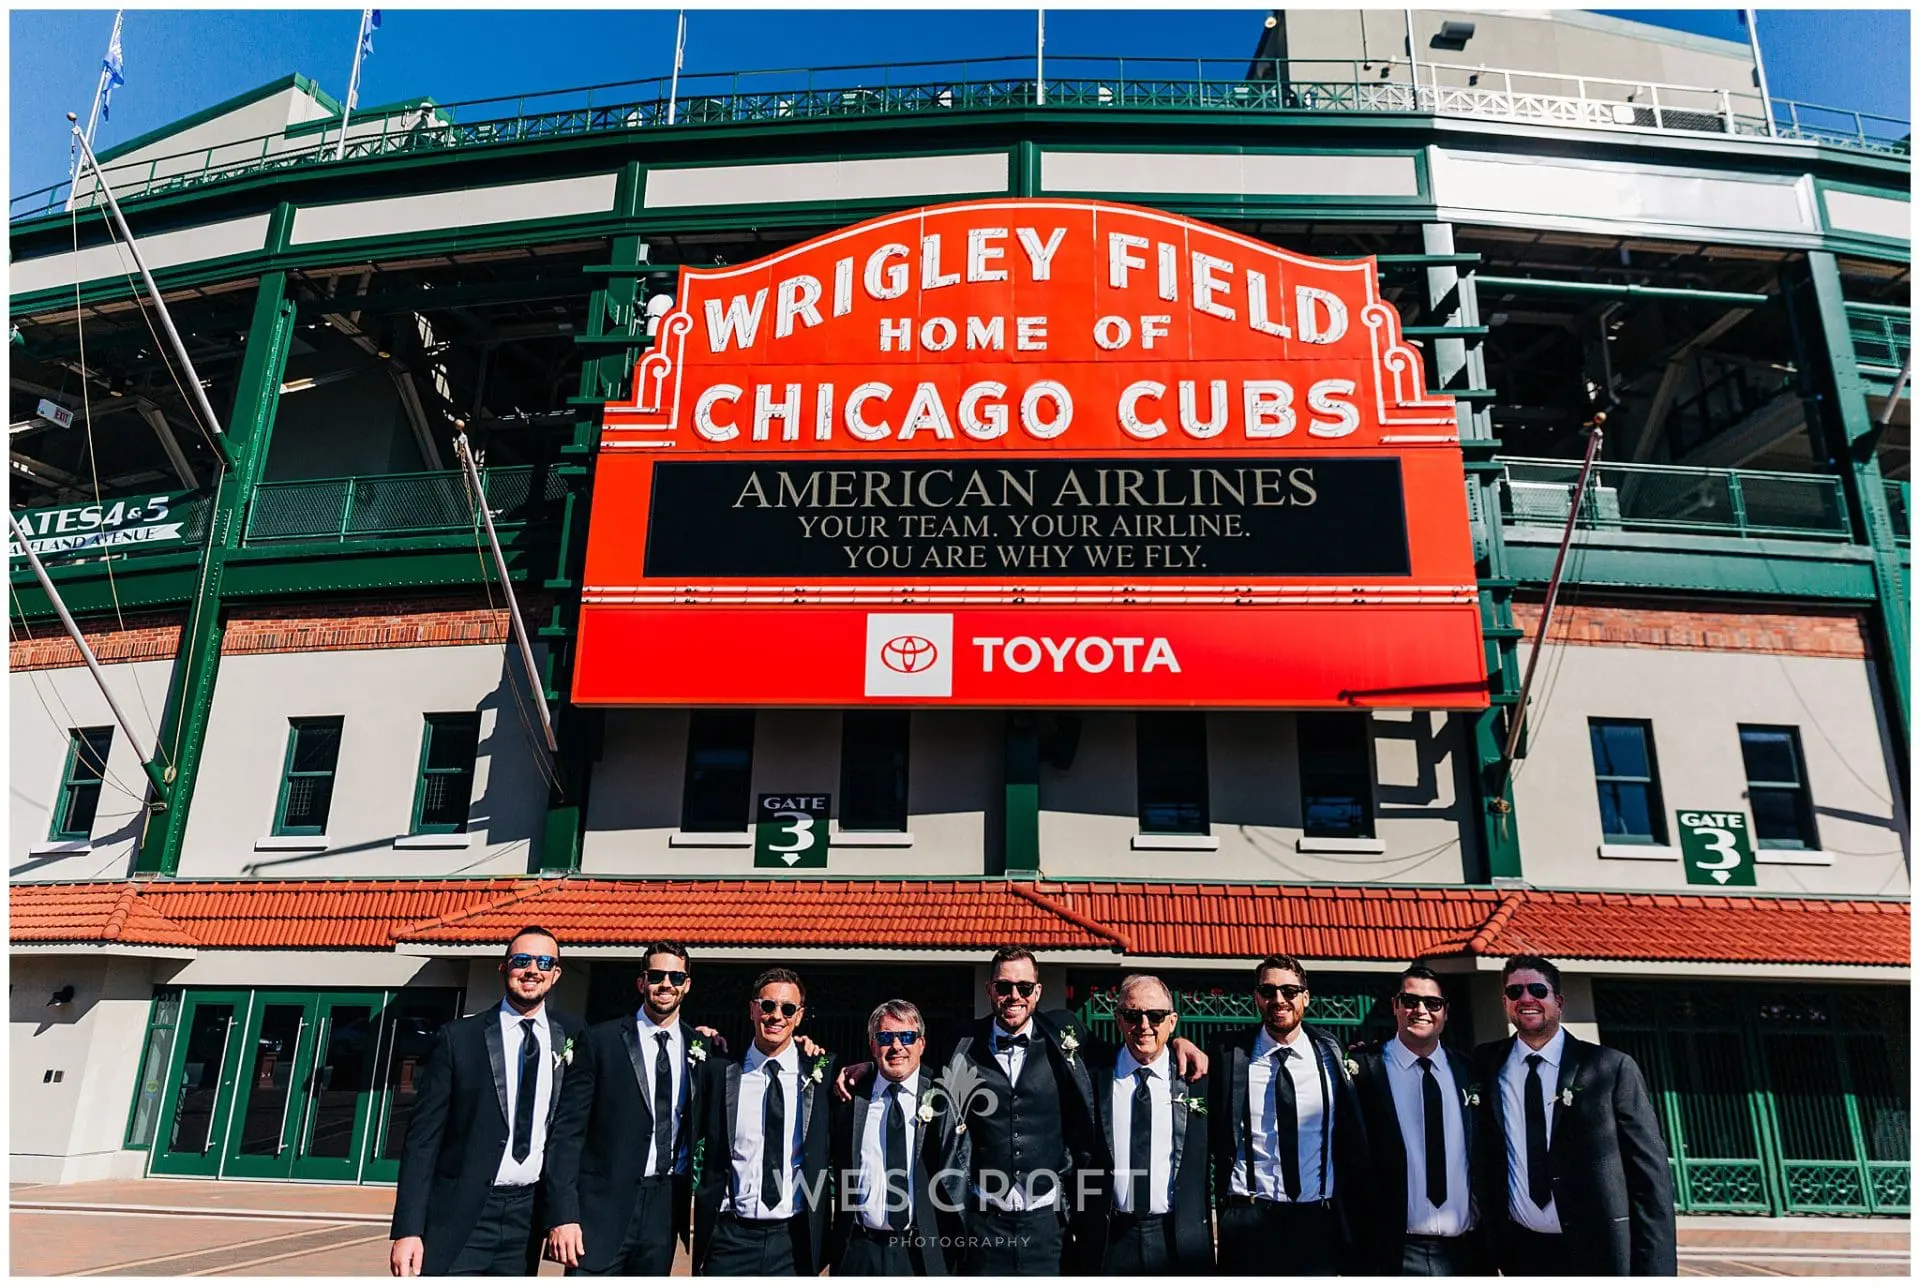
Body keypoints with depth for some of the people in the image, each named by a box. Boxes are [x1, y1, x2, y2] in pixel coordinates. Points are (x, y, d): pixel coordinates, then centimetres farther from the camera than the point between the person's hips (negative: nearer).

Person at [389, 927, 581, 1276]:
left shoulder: (571, 1038, 3)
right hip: (460, 1216, -2)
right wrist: (407, 1230, -9)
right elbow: (423, 1139, -4)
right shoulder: (458, 1037, -3)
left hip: (528, 1215, 2)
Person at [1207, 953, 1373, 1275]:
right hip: (1248, 1221, -1)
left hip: (1319, 1223, 1)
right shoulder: (1229, 1054, -1)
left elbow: (1354, 1140, 7)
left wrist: (1360, 1219, 6)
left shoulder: (1331, 1054, 4)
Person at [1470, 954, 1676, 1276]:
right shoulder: (1486, 1066, 1)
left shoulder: (1612, 1069, -6)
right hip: (1520, 1251, 2)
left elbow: (1649, 1172, -5)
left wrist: (1654, 1268, -10)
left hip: (1596, 1252, -2)